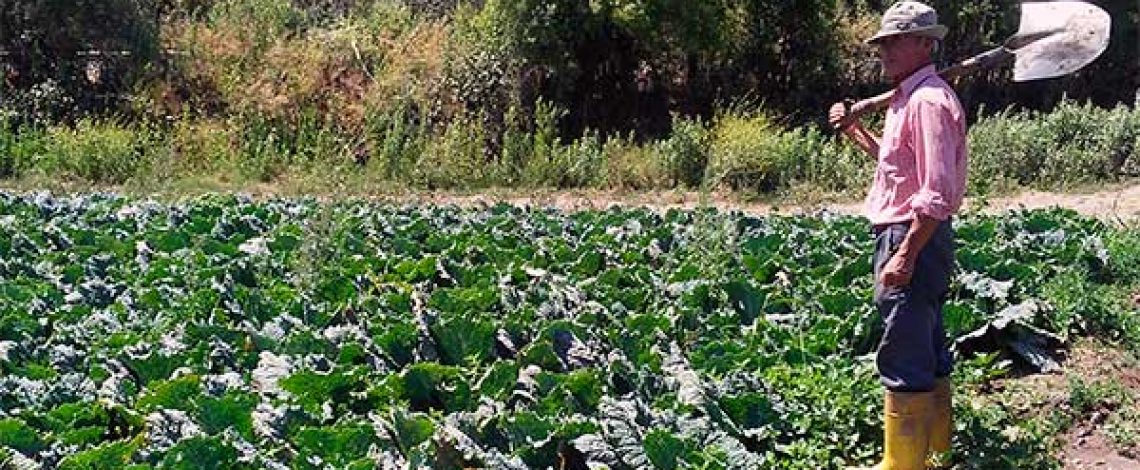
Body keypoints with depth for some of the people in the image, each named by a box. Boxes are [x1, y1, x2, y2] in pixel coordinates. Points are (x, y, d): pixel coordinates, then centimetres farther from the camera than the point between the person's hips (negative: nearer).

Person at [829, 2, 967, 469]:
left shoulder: (928, 101, -16)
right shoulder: (910, 99, 17)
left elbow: (936, 194, -24)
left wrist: (904, 256, -26)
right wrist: (854, 130, 26)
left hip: (912, 240, -11)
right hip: (915, 241, 11)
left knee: (902, 360, -6)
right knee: (929, 354, 18)